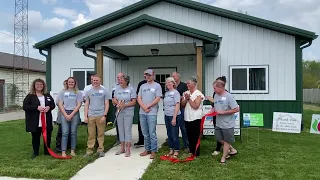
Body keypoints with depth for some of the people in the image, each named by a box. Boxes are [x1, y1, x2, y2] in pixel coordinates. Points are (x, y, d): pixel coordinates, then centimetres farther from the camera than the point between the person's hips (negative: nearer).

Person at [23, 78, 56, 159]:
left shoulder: (47, 95, 12)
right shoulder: (30, 96, -2)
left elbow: (53, 104, 14)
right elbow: (25, 106, -11)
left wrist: (49, 107, -10)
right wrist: (37, 107, -21)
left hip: (47, 121, 3)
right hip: (35, 122, -3)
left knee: (48, 137, 9)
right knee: (36, 137, 8)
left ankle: (47, 151, 25)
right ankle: (35, 152, 23)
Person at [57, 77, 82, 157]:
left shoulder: (78, 93, 7)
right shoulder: (62, 92, 11)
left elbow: (79, 105, 0)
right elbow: (60, 105, 5)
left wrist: (71, 115, -9)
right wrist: (66, 115, -7)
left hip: (75, 113, 0)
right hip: (64, 113, 0)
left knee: (74, 133, 3)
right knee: (65, 133, -4)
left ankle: (72, 151, 10)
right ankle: (63, 152, -3)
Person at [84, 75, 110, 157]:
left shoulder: (104, 91, 5)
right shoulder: (89, 92, 12)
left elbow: (107, 104, 3)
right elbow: (86, 105, 13)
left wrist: (104, 115, -7)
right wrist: (85, 116, 4)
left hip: (101, 116, -2)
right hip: (90, 116, 2)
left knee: (101, 134, 2)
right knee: (91, 134, 3)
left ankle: (100, 150, 11)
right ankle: (89, 150, 11)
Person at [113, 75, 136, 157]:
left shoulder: (131, 89, -5)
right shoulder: (117, 89, 10)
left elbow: (134, 102, -9)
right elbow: (114, 100, 10)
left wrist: (124, 105, -20)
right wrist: (117, 103, -11)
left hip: (128, 112, -5)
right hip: (119, 112, 5)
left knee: (128, 130, -3)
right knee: (121, 130, 10)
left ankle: (128, 149, 3)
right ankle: (122, 148, 22)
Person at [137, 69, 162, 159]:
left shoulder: (157, 86, 0)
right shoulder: (142, 86, 14)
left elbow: (157, 99, -8)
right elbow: (139, 98, 9)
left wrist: (147, 106, -9)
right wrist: (144, 107, -7)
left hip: (152, 113, -5)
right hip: (142, 113, 5)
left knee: (152, 133, -4)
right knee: (145, 133, 11)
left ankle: (153, 151, 4)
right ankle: (147, 149, 22)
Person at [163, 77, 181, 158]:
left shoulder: (175, 92, -8)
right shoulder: (166, 93, 12)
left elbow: (177, 105, -13)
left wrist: (174, 118, -18)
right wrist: (165, 115, 8)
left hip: (174, 116, -7)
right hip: (167, 116, 7)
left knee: (174, 134, -1)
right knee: (169, 134, 12)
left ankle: (176, 151, 10)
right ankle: (171, 150, 23)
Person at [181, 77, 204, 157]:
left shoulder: (198, 94, -9)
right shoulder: (186, 93, 11)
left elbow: (195, 106, -16)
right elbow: (182, 104, 8)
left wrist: (189, 98, -13)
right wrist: (186, 99, -9)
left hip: (195, 119, -6)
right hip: (187, 118, 6)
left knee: (195, 137, 0)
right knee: (189, 136, 12)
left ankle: (196, 153, 10)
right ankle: (191, 151, 24)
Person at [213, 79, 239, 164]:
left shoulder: (229, 96, -19)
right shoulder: (216, 95, 2)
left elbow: (236, 109, -21)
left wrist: (223, 112, -22)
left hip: (227, 124, -7)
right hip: (218, 123, 7)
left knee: (226, 141, 9)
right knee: (219, 139, 17)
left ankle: (223, 157, 25)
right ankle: (232, 149, 36)